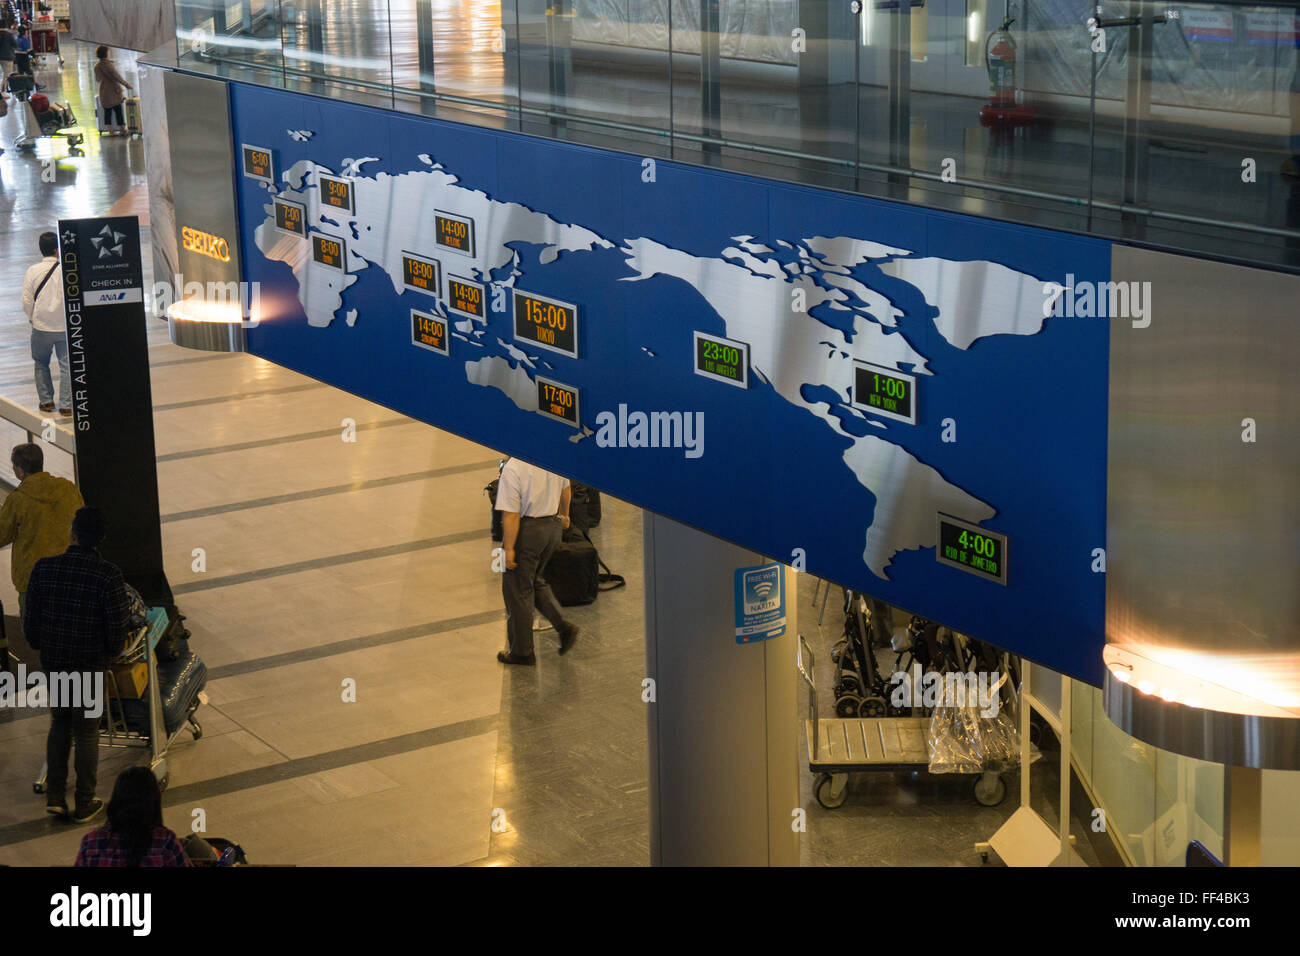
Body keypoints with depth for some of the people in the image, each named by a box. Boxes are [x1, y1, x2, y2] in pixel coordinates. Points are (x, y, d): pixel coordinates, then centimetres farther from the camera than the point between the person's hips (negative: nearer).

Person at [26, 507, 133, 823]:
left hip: (53, 663, 3)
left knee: (59, 724, 23)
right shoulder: (108, 575, -21)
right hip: (91, 666, -3)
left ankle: (55, 795, 22)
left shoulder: (43, 568, -12)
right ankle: (85, 803, 23)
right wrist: (110, 651, 6)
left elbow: (31, 622, -3)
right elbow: (118, 628, -16)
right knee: (86, 732, 13)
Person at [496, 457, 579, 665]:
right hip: (553, 526, 7)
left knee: (517, 591, 8)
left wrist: (509, 548, -15)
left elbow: (511, 514, -22)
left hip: (527, 530, -7)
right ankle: (563, 626, 12)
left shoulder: (513, 468, -23)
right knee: (536, 582, 26)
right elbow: (565, 490, 16)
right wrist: (563, 514, 34)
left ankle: (522, 652, 17)